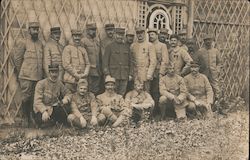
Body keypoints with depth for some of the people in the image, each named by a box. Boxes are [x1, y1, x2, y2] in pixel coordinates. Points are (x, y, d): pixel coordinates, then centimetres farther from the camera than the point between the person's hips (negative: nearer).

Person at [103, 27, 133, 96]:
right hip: (113, 75, -3)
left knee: (122, 94, 5)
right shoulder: (110, 46, 0)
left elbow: (130, 61, 13)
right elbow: (105, 60, -4)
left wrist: (130, 74, 6)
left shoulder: (126, 47, 12)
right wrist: (107, 74, -12)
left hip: (124, 76, 3)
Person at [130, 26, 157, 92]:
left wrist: (149, 74, -12)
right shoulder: (133, 46, 11)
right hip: (135, 74, 3)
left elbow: (153, 61, -6)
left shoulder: (149, 45, -1)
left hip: (145, 74, -3)